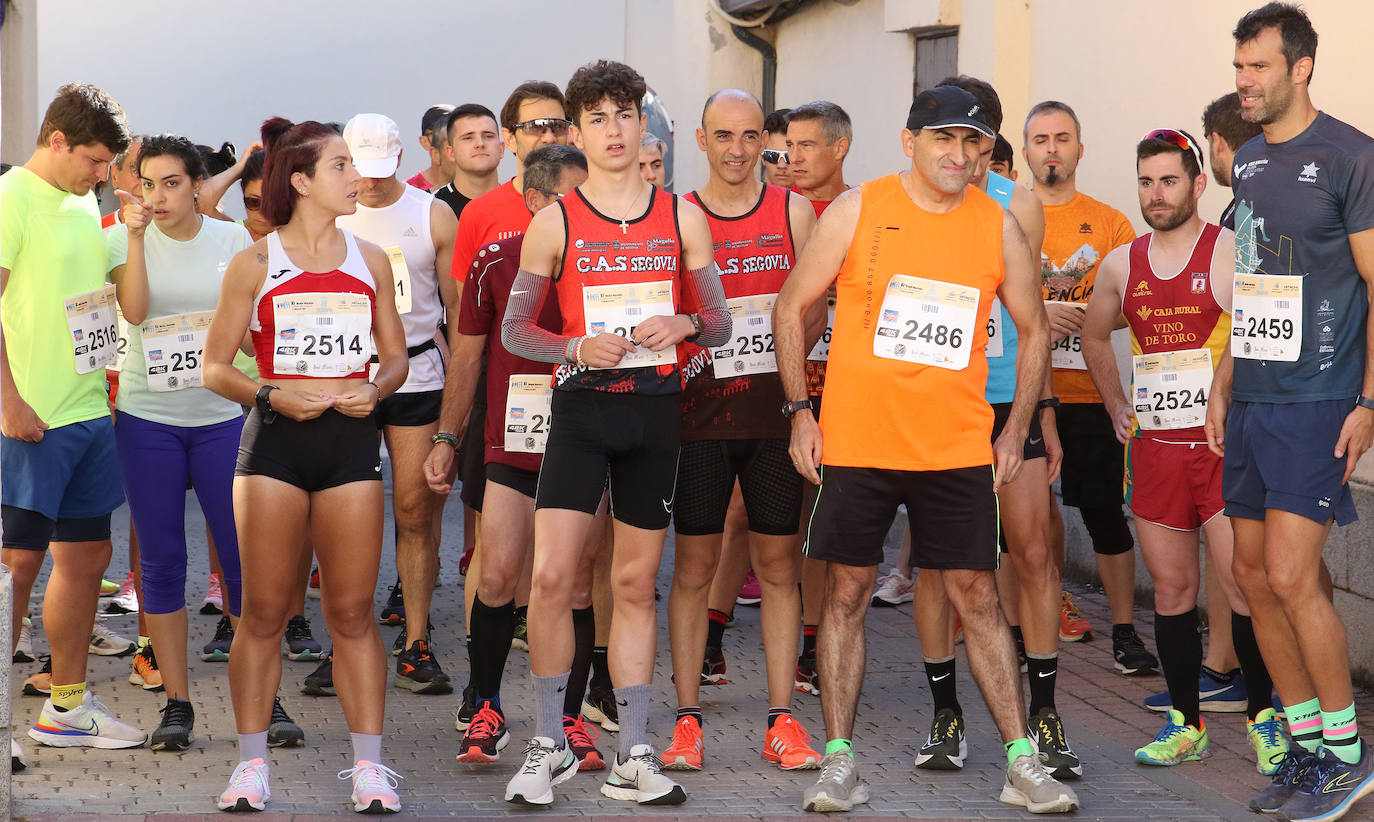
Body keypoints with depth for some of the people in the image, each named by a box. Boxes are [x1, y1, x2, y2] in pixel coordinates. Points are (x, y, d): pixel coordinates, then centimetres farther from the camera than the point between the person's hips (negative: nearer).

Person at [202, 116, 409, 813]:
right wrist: (272, 395, -13)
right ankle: (251, 762, 10)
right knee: (264, 609, 0)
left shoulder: (369, 260, 11)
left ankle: (368, 764, 5)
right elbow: (216, 367, 4)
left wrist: (374, 390, -5)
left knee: (352, 610, 1)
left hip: (351, 440, 2)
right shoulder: (254, 264, 3)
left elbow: (396, 356, 16)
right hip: (274, 440, -2)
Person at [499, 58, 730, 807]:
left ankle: (633, 758, 15)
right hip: (581, 408, -2)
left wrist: (681, 325, -12)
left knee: (636, 585, 8)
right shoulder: (554, 223, 1)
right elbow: (513, 329, 5)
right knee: (552, 577, -11)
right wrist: (577, 348, -13)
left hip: (655, 409, 2)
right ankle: (548, 746, 5)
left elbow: (720, 326, 10)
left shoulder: (682, 218, 6)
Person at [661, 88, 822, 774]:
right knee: (693, 568, 2)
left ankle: (781, 720, 10)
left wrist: (777, 361, -8)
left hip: (775, 413, 1)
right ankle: (687, 719, 9)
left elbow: (815, 310, 7)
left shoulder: (793, 213, 6)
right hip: (699, 415, -1)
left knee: (778, 566, 4)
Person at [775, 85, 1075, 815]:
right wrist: (800, 411, -2)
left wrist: (1015, 430, 7)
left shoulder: (998, 227, 3)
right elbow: (791, 307, 3)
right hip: (854, 443, -1)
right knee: (846, 593, 3)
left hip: (958, 447, 1)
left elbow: (1032, 329, 14)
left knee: (977, 597, 3)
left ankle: (1022, 763, 7)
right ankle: (838, 760, 11)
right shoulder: (858, 210, -3)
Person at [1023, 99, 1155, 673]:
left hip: (1087, 391, -1)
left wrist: (1085, 315, -14)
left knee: (1103, 509, -3)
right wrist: (1036, 311, -15)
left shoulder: (1109, 223, 8)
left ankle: (1124, 631, 5)